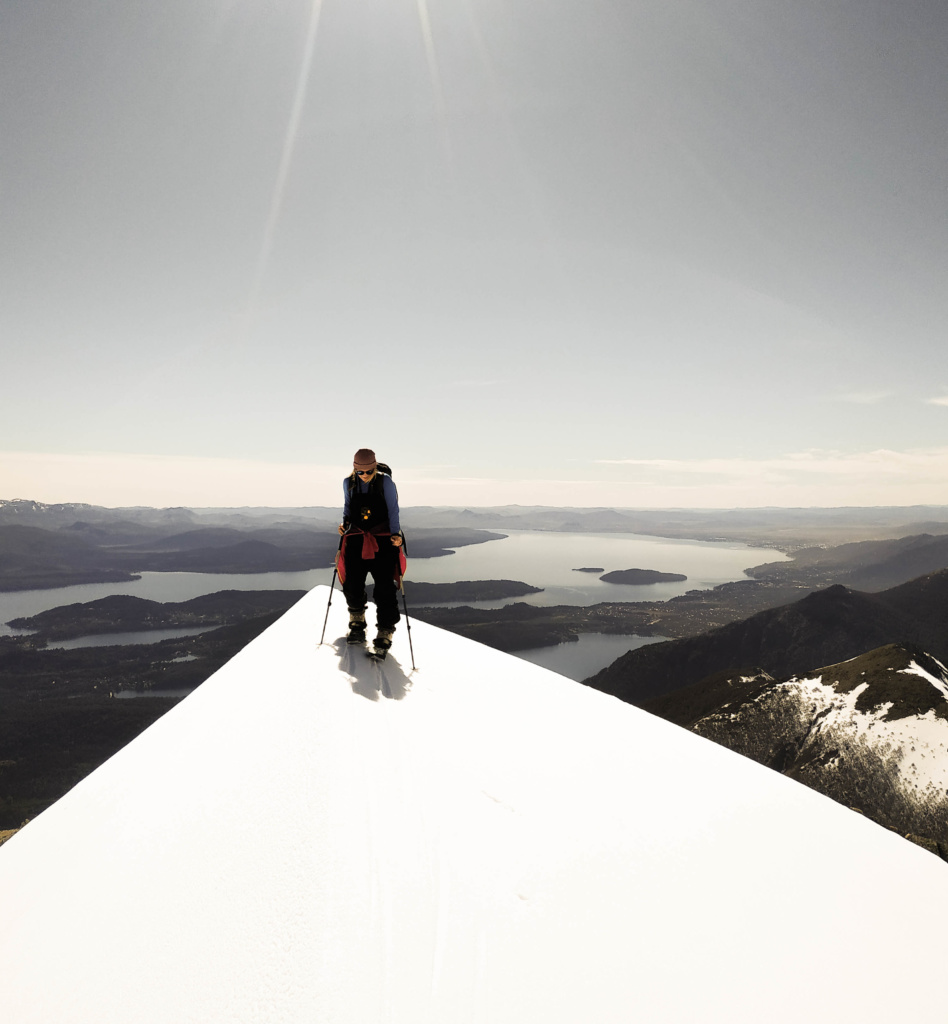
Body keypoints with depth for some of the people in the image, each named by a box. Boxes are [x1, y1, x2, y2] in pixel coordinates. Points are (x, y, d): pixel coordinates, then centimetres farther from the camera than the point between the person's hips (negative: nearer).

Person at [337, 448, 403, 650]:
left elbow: (393, 510, -2)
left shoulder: (385, 482, -5)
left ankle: (385, 632, 3)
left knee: (384, 585, -7)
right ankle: (357, 623, 25)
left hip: (382, 538, -3)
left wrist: (395, 533, -13)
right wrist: (345, 522, 3)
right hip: (356, 537, 3)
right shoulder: (348, 483, 6)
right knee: (352, 584, -1)